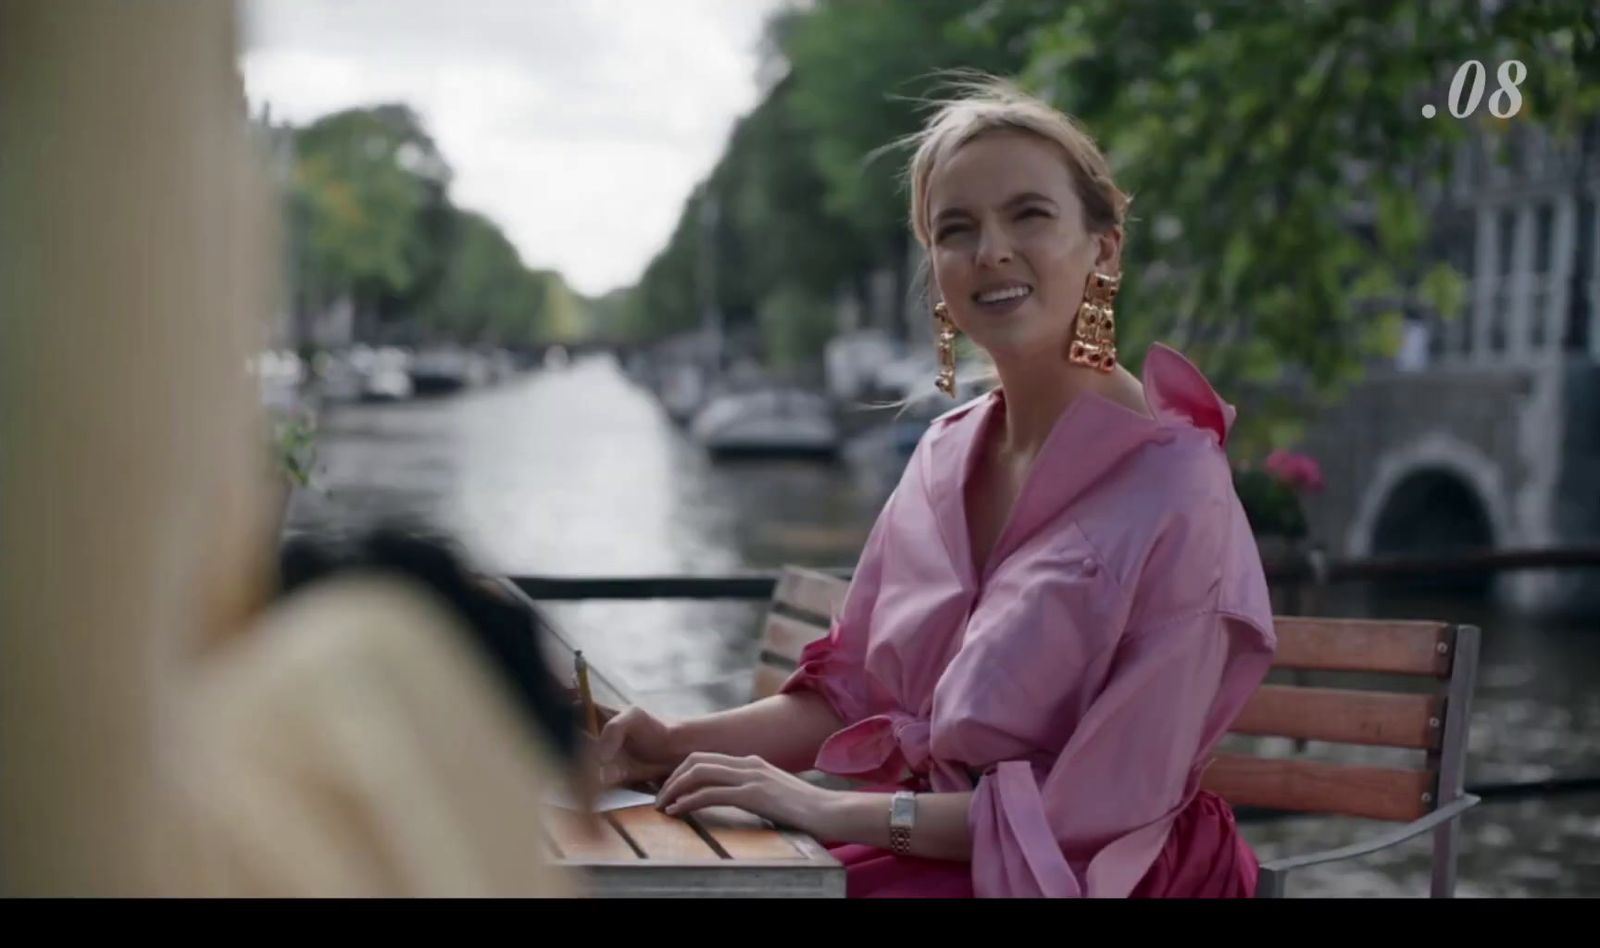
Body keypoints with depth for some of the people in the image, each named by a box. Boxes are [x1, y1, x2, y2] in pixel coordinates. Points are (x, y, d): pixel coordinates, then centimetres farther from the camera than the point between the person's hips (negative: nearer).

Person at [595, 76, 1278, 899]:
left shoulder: (1173, 490, -18)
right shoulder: (947, 452, 2)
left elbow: (1100, 813, -19)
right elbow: (856, 690, 9)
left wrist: (831, 810, -19)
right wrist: (682, 744, -6)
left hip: (1079, 876, -5)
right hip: (923, 852, 5)